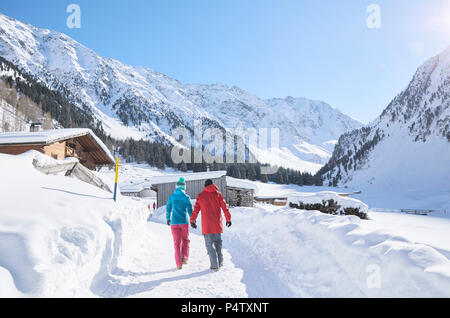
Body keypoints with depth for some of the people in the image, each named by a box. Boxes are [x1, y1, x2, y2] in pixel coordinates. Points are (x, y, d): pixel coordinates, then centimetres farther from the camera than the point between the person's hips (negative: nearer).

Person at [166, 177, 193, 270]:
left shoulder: (171, 197, 0)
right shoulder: (186, 197, -6)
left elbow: (168, 209, 9)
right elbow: (190, 210, -4)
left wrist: (168, 219, 24)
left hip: (174, 222, 1)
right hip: (184, 222, -1)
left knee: (177, 242, 6)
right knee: (185, 240, 20)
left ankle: (179, 264, 4)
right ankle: (184, 257, 5)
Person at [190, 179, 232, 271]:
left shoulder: (200, 196, 2)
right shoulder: (218, 194, 4)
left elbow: (196, 209, 5)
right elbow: (225, 207, 3)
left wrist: (192, 220, 17)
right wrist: (228, 219, 11)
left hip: (207, 225, -2)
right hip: (217, 224, 2)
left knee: (210, 244, 2)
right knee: (218, 242, 19)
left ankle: (215, 265, -3)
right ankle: (220, 262, 22)